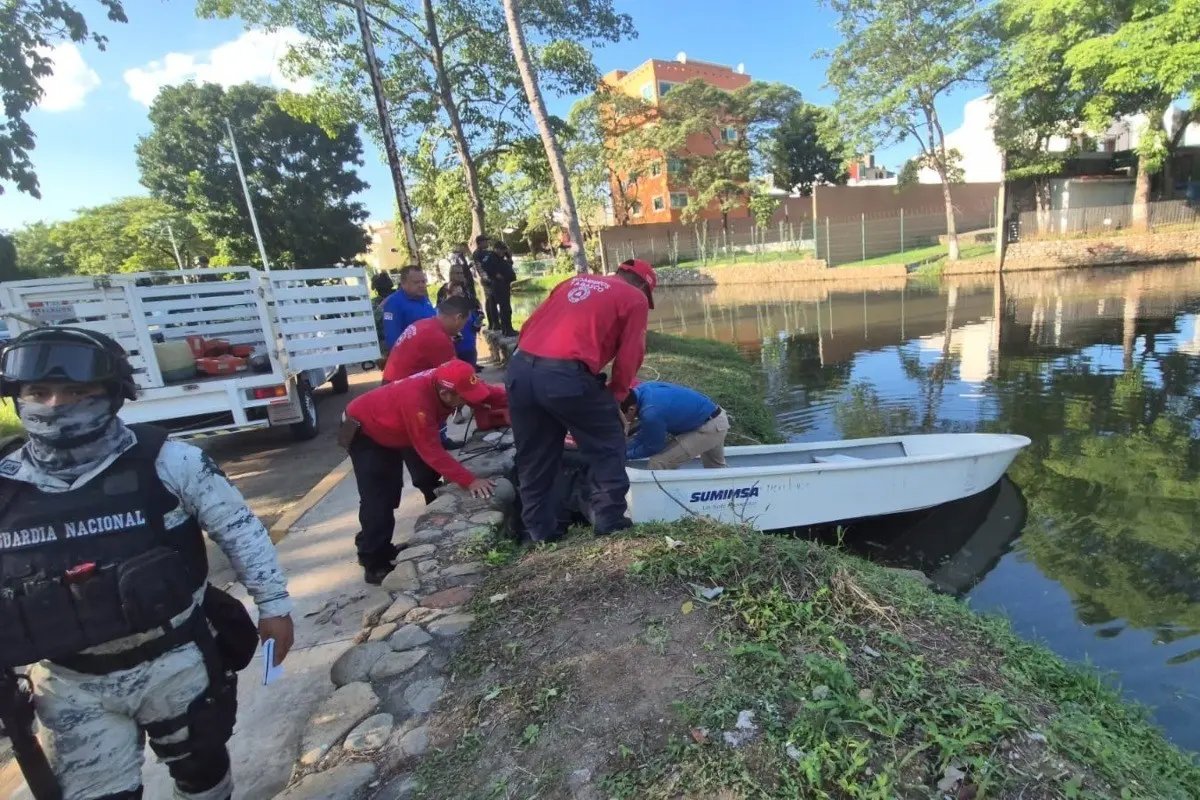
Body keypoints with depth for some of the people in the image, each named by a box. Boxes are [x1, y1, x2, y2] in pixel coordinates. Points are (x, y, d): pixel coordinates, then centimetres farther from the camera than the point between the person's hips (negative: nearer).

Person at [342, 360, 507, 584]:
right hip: (364, 431, -7)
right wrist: (469, 481, -43)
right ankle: (374, 564, 2)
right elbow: (432, 451, -41)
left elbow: (492, 394, -18)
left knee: (431, 483, 6)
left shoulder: (448, 384, -23)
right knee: (378, 500, -12)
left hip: (397, 431, 8)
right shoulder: (417, 399, -44)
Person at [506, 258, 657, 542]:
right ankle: (611, 522, 19)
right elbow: (628, 358, 5)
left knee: (534, 458, 19)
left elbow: (528, 326, 24)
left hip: (519, 369, 6)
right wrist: (616, 395, 20)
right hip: (566, 376, -6)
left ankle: (540, 531, 29)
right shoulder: (635, 298, 11)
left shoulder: (574, 281, 27)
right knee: (608, 447, 15)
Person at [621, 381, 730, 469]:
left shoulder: (651, 412, -34)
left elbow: (653, 448, -15)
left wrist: (626, 455, -2)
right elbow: (645, 430, 6)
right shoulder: (641, 390, -9)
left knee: (658, 462, -14)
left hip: (710, 428, -9)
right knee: (716, 466, 34)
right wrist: (627, 450, 4)